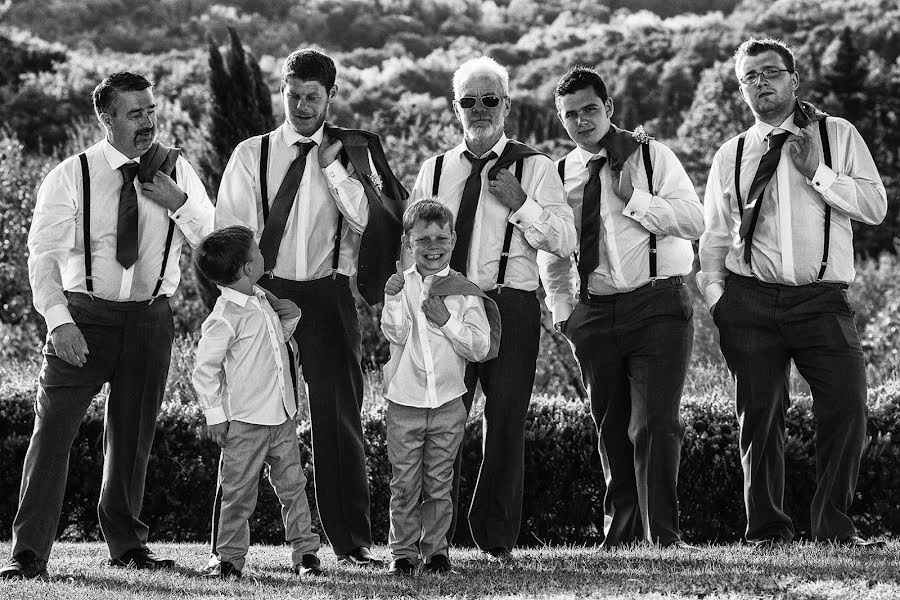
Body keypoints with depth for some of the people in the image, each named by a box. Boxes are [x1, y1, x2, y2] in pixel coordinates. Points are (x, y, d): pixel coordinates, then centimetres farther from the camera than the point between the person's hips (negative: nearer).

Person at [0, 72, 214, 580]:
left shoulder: (177, 172, 4)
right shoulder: (71, 176, -5)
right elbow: (43, 254, -8)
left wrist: (179, 203, -13)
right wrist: (59, 320, -21)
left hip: (151, 318, 3)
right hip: (85, 314, -3)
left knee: (134, 434, 12)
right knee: (53, 429, -11)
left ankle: (126, 543, 28)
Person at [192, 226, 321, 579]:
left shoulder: (261, 300, 8)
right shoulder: (225, 318, -16)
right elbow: (205, 370, -13)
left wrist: (289, 317, 9)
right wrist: (215, 415, -12)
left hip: (282, 416, 7)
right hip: (245, 421, -7)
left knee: (293, 486, 9)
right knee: (239, 493, 1)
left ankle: (305, 552, 15)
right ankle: (231, 557, 10)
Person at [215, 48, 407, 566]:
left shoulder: (353, 153, 6)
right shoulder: (252, 154, 5)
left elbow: (368, 220, -6)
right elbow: (230, 234, 1)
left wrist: (332, 168, -9)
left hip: (329, 295, 0)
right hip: (265, 291, 0)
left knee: (339, 417, 1)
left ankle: (352, 541, 7)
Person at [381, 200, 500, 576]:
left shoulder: (464, 291, 1)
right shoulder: (401, 284, 0)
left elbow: (480, 348, -5)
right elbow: (395, 333, -12)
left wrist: (447, 320, -14)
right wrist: (393, 298, -24)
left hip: (447, 403, 1)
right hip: (404, 403, 0)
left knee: (439, 484, 7)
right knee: (404, 484, 3)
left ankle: (435, 548, 18)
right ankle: (403, 551, 13)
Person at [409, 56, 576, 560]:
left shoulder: (534, 168, 5)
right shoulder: (435, 170, 15)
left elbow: (566, 243, -2)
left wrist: (520, 205, -14)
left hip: (510, 306, -2)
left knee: (506, 424, 0)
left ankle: (498, 539, 8)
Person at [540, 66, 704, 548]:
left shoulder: (650, 156, 1)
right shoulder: (560, 174, 12)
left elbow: (694, 221, -8)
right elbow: (550, 250, 20)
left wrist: (635, 199, -14)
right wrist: (561, 308, 10)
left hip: (657, 305, -4)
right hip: (593, 313, 4)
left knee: (655, 424, -12)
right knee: (611, 429, 9)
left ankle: (663, 535, -9)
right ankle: (620, 532, 17)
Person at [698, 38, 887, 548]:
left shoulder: (837, 136, 9)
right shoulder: (732, 156, 14)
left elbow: (875, 206, 1)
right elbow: (714, 238, 18)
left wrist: (817, 172, -7)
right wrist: (715, 294, 4)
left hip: (822, 300, -1)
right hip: (751, 300, 2)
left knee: (848, 405, -12)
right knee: (759, 416, 0)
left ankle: (835, 526, -1)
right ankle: (768, 529, 10)